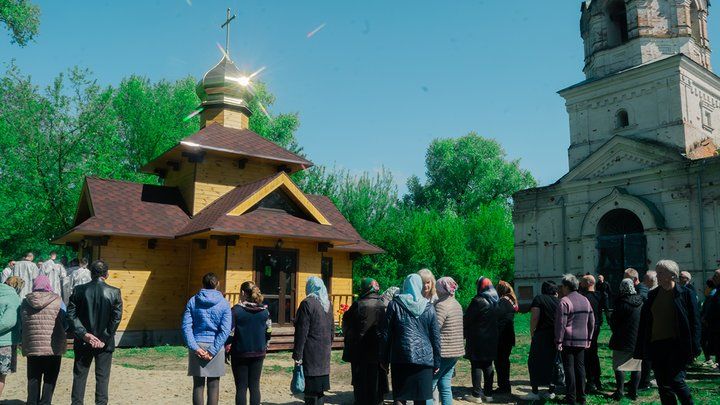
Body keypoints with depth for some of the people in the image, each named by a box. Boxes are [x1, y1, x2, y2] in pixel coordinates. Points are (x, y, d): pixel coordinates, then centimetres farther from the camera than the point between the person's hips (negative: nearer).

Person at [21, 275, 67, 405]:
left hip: (31, 348, 2)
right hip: (53, 349, -2)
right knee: (49, 380, 10)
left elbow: (21, 325, 6)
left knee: (33, 380, 16)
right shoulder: (58, 302, -9)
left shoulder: (25, 303, -2)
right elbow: (65, 324, -2)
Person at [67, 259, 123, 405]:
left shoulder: (79, 290, -4)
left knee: (79, 376, 13)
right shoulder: (114, 292, -8)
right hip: (105, 342, -1)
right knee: (102, 377, 7)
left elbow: (71, 315, -7)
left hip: (83, 342, 1)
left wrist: (84, 334, -9)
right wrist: (104, 338, -6)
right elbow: (116, 318, -11)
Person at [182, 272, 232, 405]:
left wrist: (195, 347, -8)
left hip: (197, 346, 1)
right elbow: (225, 330, -9)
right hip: (216, 346, -1)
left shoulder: (193, 301, 3)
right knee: (213, 386, 6)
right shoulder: (223, 303, -1)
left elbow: (186, 326, -5)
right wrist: (212, 351, -10)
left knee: (198, 385, 8)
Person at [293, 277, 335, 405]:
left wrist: (297, 354, -13)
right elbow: (332, 328, 14)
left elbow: (302, 331, -15)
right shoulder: (328, 304, 9)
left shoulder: (307, 303, -13)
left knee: (311, 387, -1)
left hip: (311, 351, -7)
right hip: (325, 351, 7)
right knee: (320, 387, 15)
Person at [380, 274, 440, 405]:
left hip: (400, 359, -1)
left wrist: (384, 359, 8)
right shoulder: (429, 307, 5)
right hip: (424, 358, 2)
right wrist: (436, 362, 13)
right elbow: (436, 337, 7)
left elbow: (385, 334, 1)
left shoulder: (395, 305, 0)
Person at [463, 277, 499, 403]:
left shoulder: (478, 301, -16)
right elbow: (496, 320, 14)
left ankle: (476, 395, -1)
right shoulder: (494, 302, 8)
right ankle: (488, 393, 19)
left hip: (478, 339, -7)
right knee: (488, 366, 13)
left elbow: (467, 319, -14)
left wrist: (464, 334, -1)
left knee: (476, 366, -2)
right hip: (491, 339, 7)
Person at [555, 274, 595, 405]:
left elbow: (561, 323, -15)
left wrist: (559, 341, -11)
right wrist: (589, 338, 20)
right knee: (580, 367, 12)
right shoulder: (585, 300, 11)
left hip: (568, 341, -6)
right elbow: (592, 321, 15)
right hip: (582, 341, 6)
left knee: (569, 368, 0)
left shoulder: (564, 301, -13)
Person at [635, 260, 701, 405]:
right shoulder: (652, 295, 9)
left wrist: (694, 347, -11)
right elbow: (643, 323, 10)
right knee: (663, 385, 8)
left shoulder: (685, 294, -3)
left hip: (677, 344, -5)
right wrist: (640, 348, 7)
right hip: (656, 345, 5)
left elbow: (695, 322, -4)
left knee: (676, 380, -10)